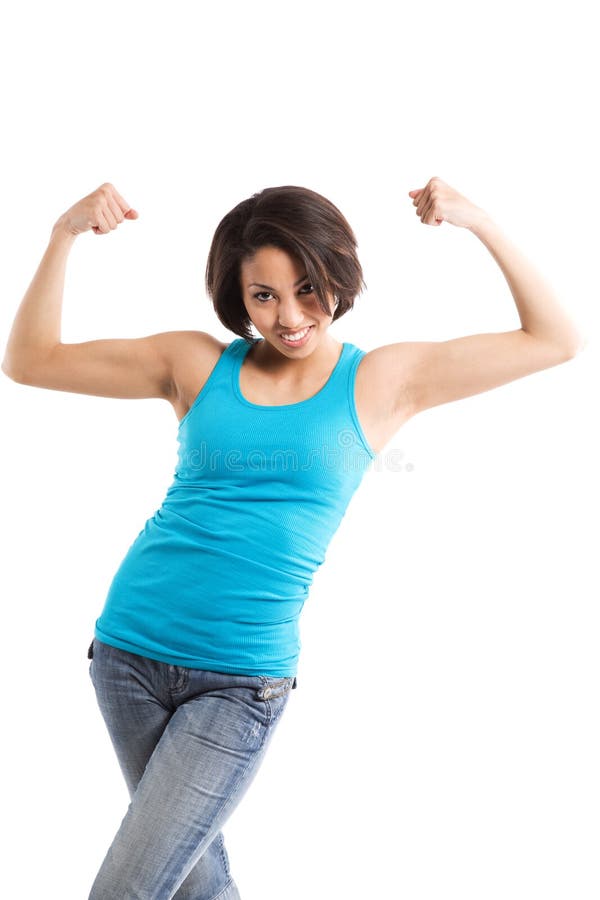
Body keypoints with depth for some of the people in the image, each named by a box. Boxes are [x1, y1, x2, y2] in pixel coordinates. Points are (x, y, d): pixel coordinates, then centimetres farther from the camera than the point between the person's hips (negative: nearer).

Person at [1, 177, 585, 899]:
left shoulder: (382, 380, 1)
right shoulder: (199, 364, 3)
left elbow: (556, 341, 3)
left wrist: (481, 225, -6)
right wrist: (65, 235, -6)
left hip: (242, 682, -2)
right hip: (130, 650, 3)